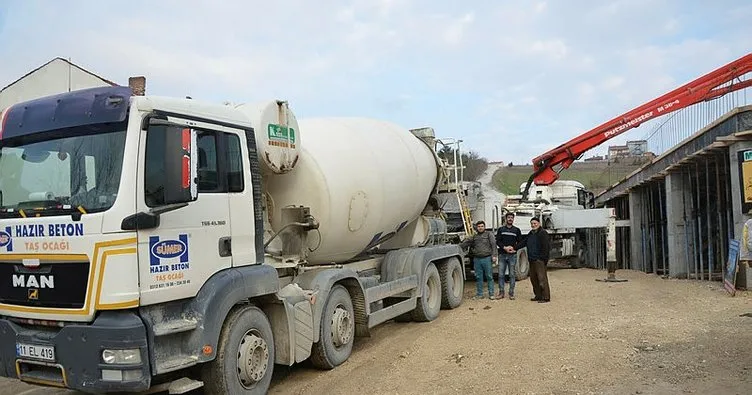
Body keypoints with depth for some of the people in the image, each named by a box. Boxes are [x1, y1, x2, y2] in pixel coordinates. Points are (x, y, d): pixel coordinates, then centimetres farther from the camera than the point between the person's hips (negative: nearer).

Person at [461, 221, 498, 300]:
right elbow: (465, 243, 18)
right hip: (477, 259, 4)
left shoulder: (489, 234, 4)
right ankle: (479, 294, 14)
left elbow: (493, 245, -4)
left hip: (487, 258, -4)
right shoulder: (474, 237, 16)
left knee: (489, 276, 1)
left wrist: (494, 255, -13)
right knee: (478, 277, 7)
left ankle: (491, 294, 7)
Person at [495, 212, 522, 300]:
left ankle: (511, 293, 6)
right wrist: (505, 247, -12)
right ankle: (501, 292, 8)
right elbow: (498, 242, 5)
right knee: (501, 274, 0)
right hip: (502, 255, 1)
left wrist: (513, 248, -10)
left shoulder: (517, 230, 9)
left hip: (513, 255, -1)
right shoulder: (501, 229, 10)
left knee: (512, 275, 0)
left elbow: (520, 242, 8)